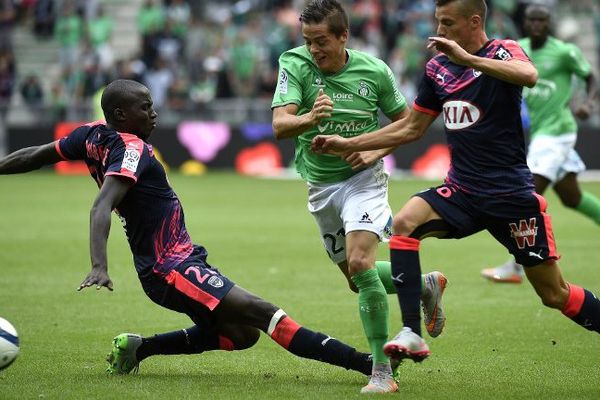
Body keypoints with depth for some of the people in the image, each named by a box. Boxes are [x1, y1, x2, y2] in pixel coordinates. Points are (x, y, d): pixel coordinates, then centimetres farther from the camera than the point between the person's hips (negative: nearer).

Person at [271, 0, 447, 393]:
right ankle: (427, 286, 42)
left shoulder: (374, 71, -12)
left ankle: (382, 370, -17)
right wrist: (310, 118, -47)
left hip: (362, 177, -4)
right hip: (320, 184, 4)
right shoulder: (295, 64, -13)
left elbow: (405, 121, 4)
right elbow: (279, 125, -26)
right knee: (357, 278, 14)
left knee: (360, 262, -24)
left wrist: (375, 151, -13)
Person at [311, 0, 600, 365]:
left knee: (555, 294, -2)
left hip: (511, 194, -5)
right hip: (461, 191, 5)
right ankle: (412, 335, -25)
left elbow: (529, 76, -32)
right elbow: (412, 128, 19)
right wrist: (348, 144, 14)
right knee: (405, 222, -23)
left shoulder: (503, 51, -7)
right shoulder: (438, 68, 10)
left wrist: (468, 59, -36)